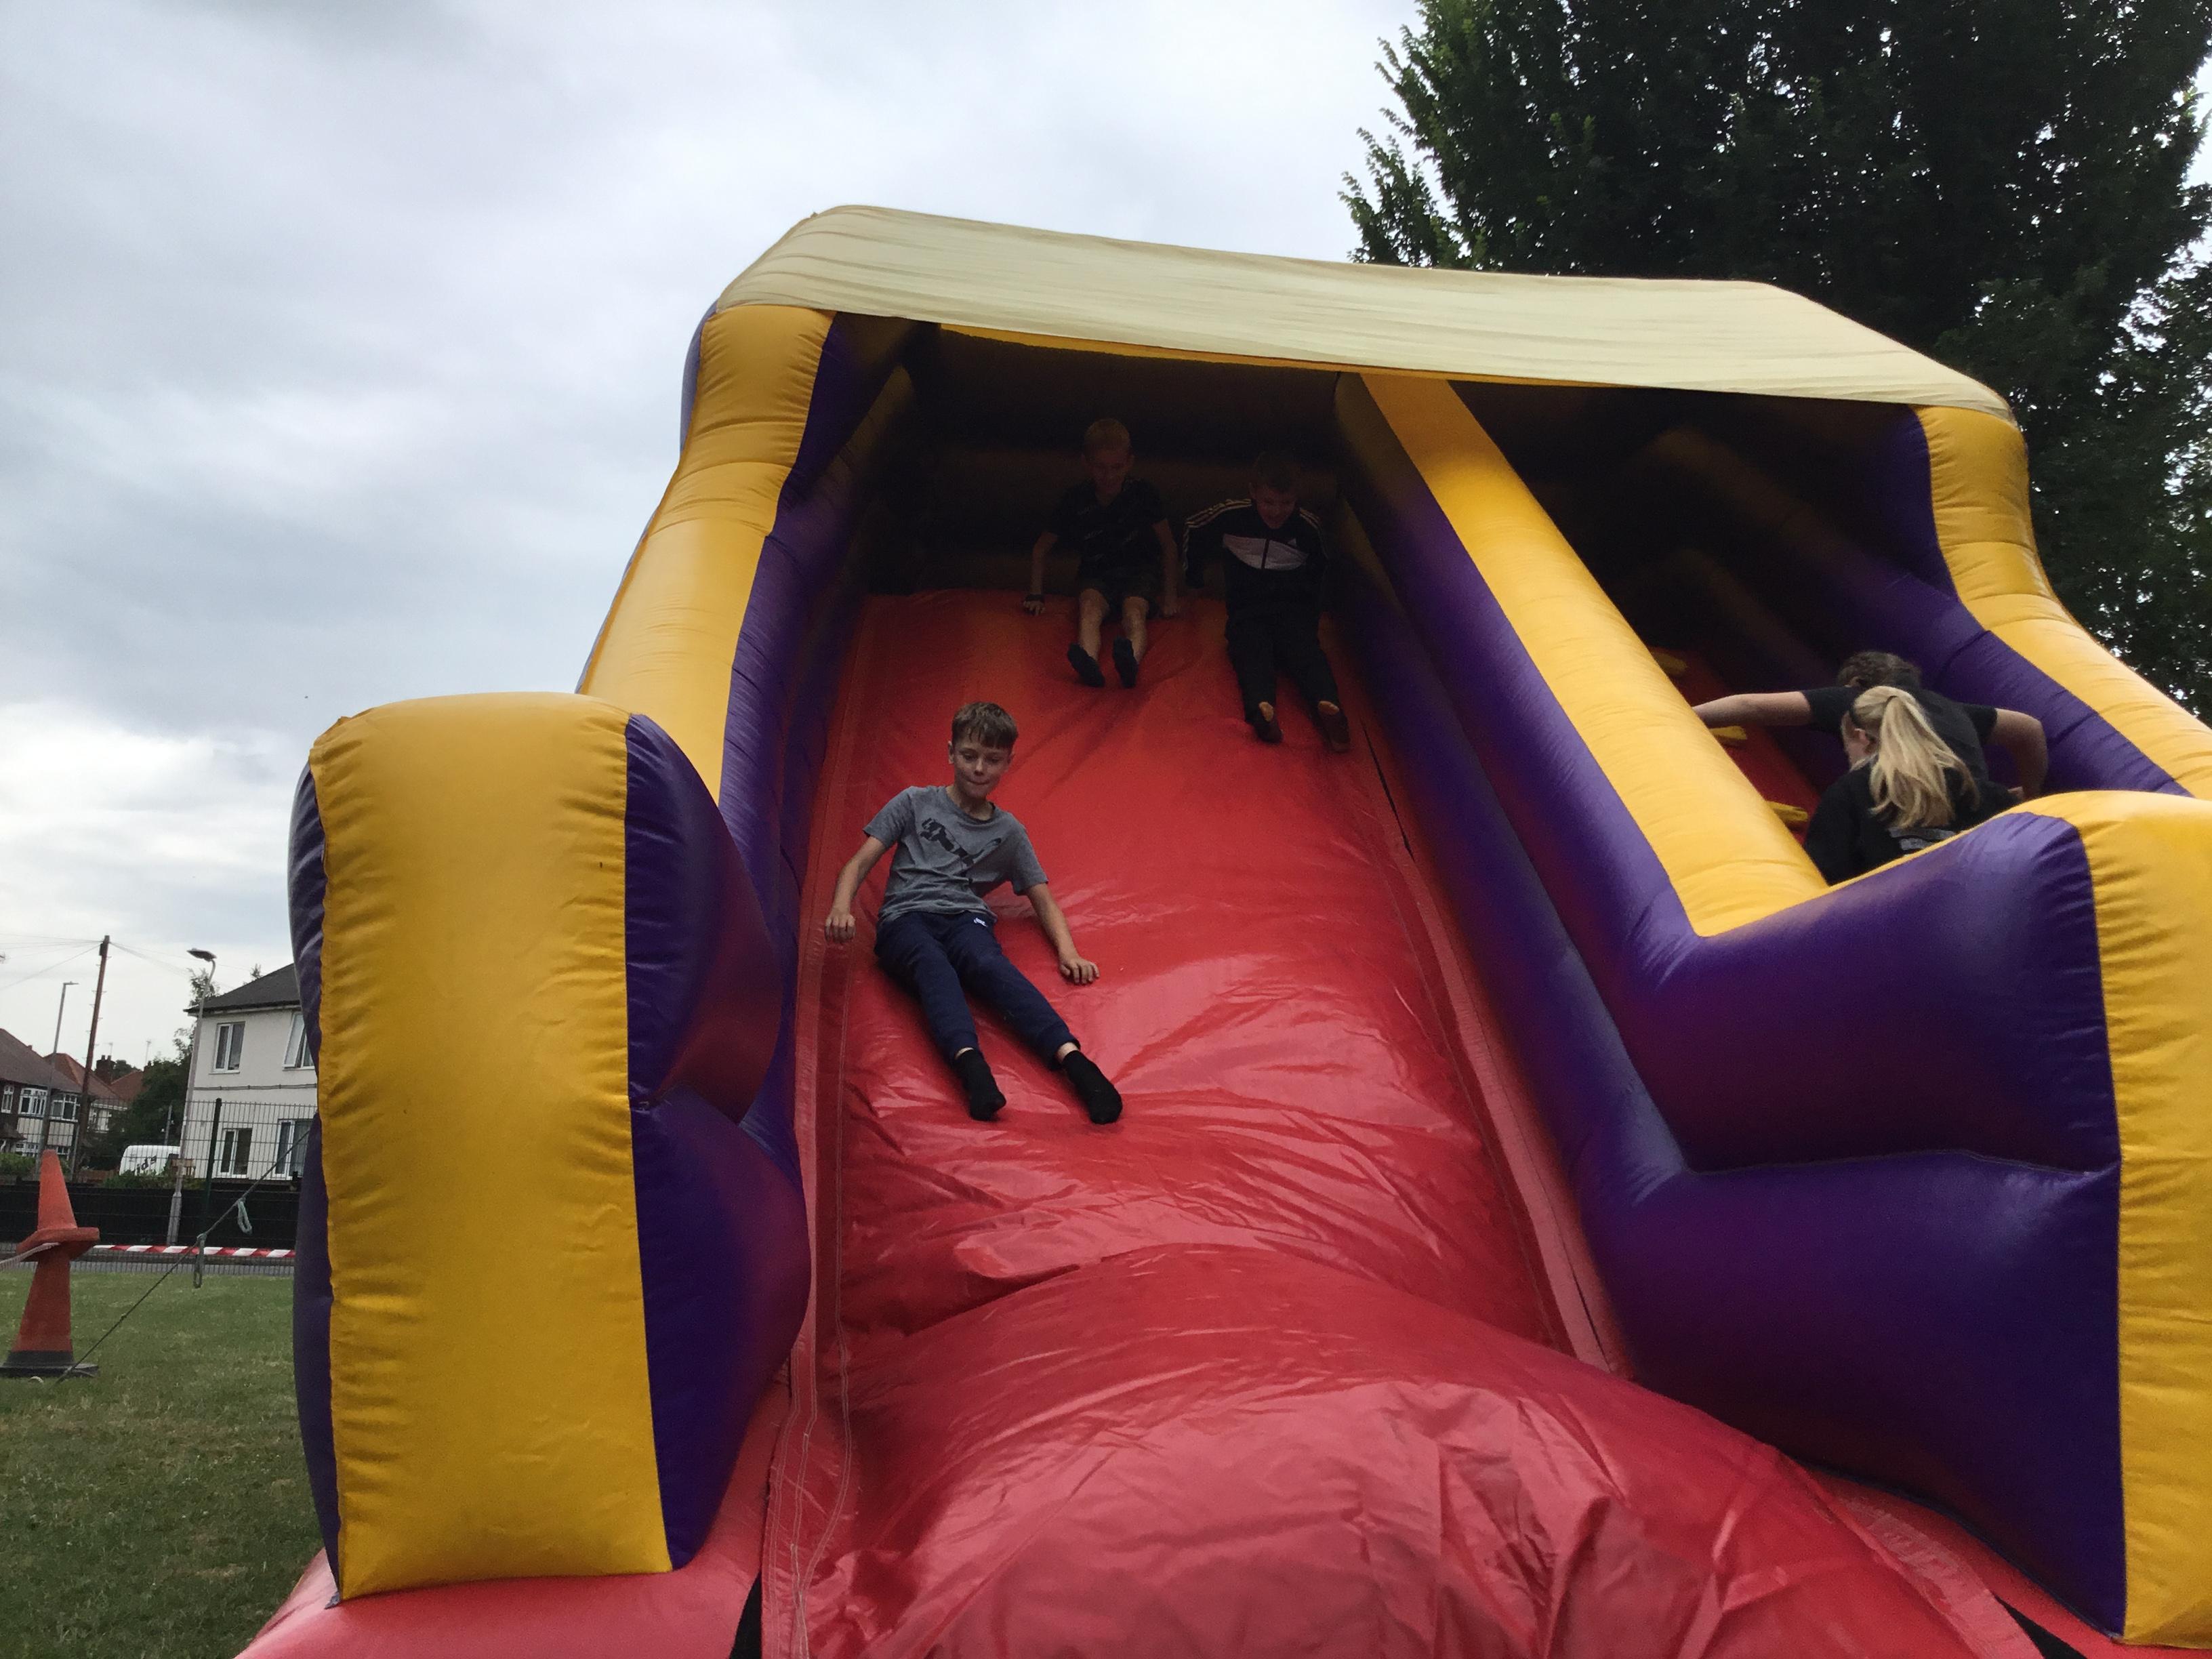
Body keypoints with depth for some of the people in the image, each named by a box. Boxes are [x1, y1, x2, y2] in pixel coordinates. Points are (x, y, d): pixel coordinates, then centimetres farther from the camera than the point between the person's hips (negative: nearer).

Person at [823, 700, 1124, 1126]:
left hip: (965, 916, 1)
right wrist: (841, 908, -10)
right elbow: (860, 863, 12)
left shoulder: (1009, 832, 22)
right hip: (905, 918, -1)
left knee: (991, 966, -35)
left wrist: (1067, 952, 1)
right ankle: (971, 1065, -62)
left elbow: (1044, 901, 21)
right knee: (933, 965, -37)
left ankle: (1071, 1059, -56)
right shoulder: (915, 803, 18)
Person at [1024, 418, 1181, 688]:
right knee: (1090, 604, -35)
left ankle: (1131, 660, -68)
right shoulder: (1074, 499, -4)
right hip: (1094, 574, 0)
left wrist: (1169, 595, 3)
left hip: (1135, 572, 0)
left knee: (1134, 608, -34)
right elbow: (1041, 549, 7)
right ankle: (1088, 663, -66)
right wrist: (1036, 595, 0)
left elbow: (1168, 545, 6)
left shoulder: (1142, 494, -4)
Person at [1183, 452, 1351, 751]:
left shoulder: (1308, 526, 3)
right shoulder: (1232, 515, 1)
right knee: (1250, 649, -33)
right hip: (1247, 607, 0)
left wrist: (1314, 608, 18)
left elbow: (1326, 568, 23)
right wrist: (1193, 577, 29)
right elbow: (1192, 531, 20)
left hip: (1293, 606, 0)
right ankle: (1262, 707, -63)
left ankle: (1327, 706, -60)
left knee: (1304, 649, -31)